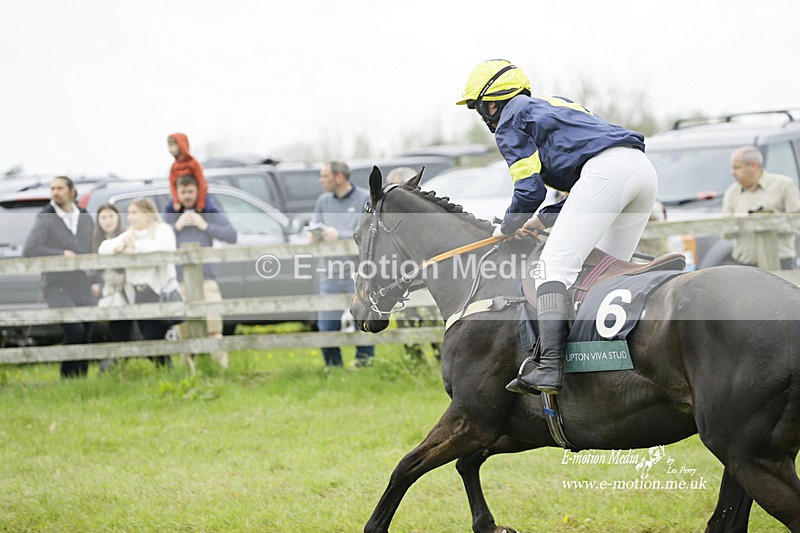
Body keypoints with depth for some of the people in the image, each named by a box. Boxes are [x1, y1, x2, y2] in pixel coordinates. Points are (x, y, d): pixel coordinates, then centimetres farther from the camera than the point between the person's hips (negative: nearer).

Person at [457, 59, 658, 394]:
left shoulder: (510, 122, 11)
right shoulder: (555, 105, 37)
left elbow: (530, 191, 2)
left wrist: (507, 229, 20)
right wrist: (541, 220, 35)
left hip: (605, 169, -9)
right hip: (643, 169, 9)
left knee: (556, 264, -11)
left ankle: (551, 366, -25)